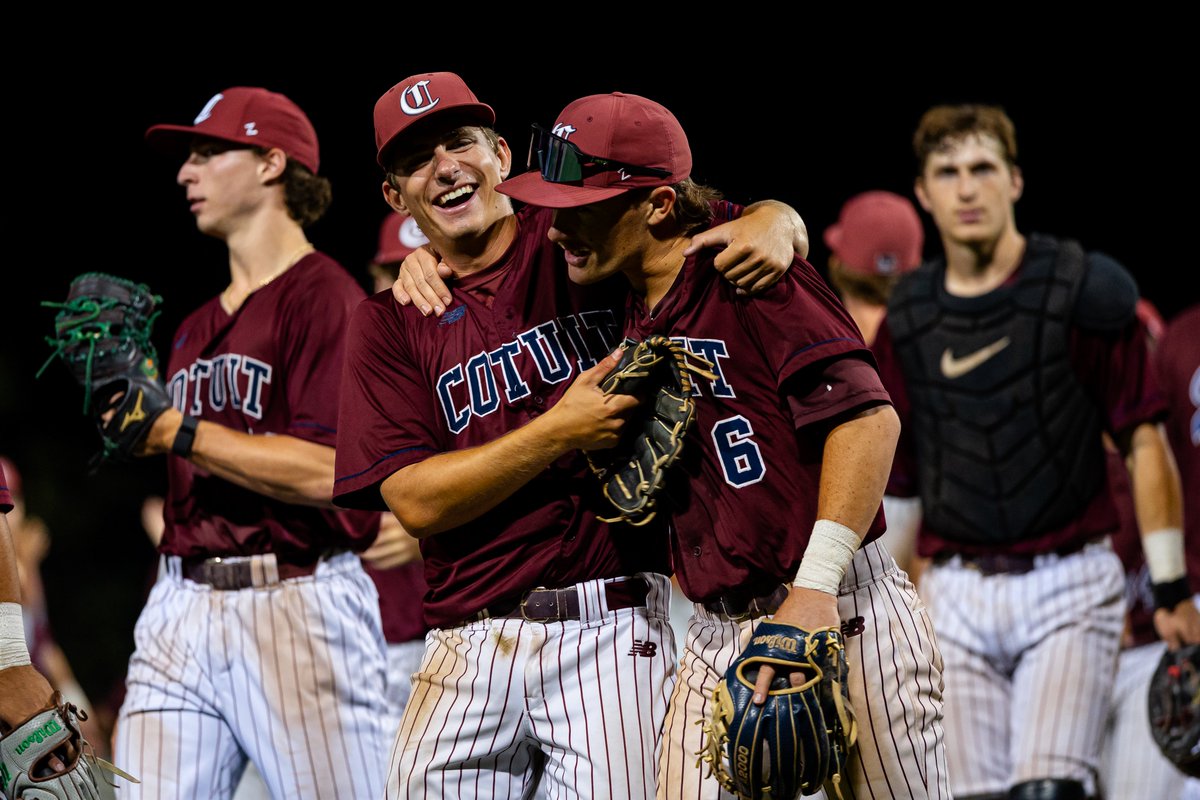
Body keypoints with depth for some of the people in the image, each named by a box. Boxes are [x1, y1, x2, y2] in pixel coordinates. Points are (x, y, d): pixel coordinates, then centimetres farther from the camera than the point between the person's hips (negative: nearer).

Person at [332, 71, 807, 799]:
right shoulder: (388, 324, 10)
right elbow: (416, 502, -2)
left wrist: (767, 222, -14)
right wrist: (561, 432, -12)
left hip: (615, 635, -2)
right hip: (470, 650, 2)